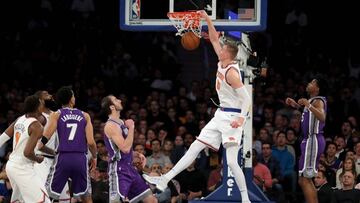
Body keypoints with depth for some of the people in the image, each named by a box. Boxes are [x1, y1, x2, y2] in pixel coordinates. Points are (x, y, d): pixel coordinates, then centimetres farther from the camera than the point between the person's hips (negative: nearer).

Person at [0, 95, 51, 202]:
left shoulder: (19, 120, 8)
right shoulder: (36, 126, -17)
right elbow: (27, 152, -24)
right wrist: (38, 159, -4)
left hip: (11, 165, 9)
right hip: (22, 168, -9)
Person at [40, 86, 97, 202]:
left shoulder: (56, 115, 3)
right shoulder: (85, 116, 8)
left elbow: (45, 138, -8)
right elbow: (91, 142, 1)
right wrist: (94, 157, 18)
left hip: (63, 158, -2)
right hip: (80, 158, 2)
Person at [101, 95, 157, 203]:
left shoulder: (121, 123, 15)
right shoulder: (111, 126, -15)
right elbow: (125, 148, -24)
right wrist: (131, 128, -16)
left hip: (129, 168, 9)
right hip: (119, 170, -9)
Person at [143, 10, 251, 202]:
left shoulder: (232, 72, -20)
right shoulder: (222, 64, 5)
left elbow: (246, 98, -22)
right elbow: (214, 39, 17)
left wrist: (241, 118, -34)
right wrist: (207, 19, 11)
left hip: (232, 117, -10)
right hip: (221, 115, 10)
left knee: (231, 162, -13)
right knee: (195, 147, 7)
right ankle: (165, 180, 7)